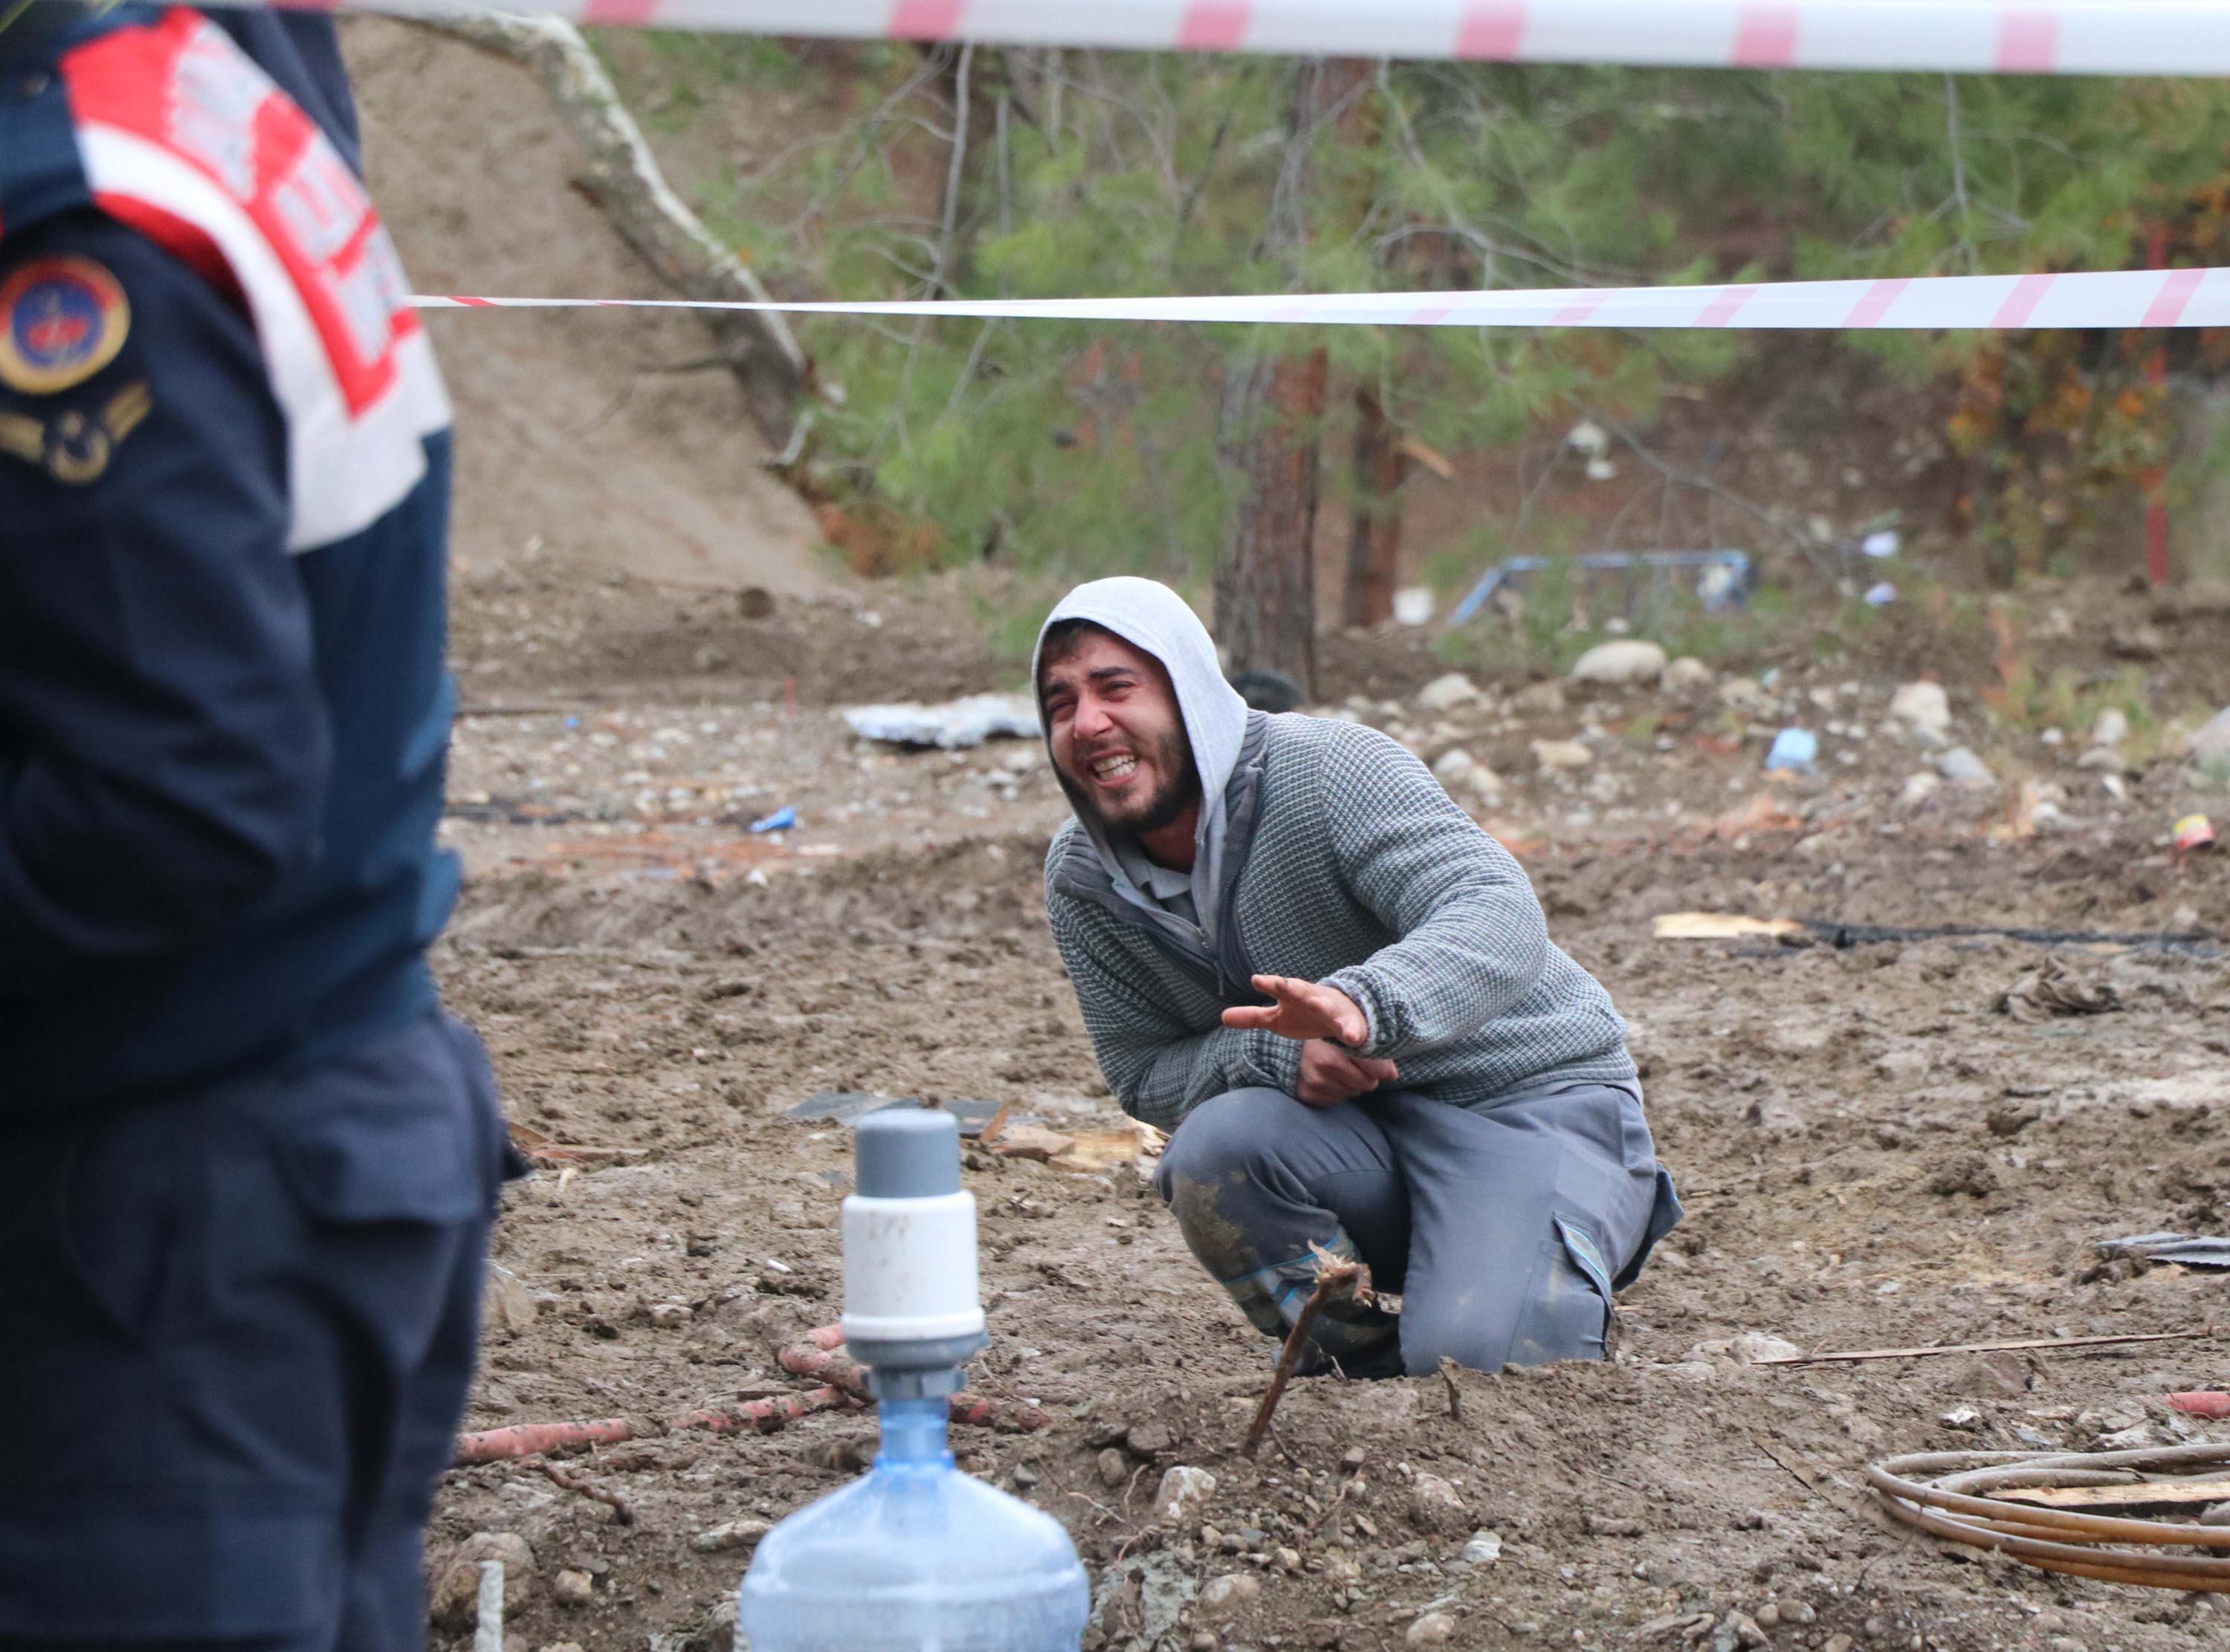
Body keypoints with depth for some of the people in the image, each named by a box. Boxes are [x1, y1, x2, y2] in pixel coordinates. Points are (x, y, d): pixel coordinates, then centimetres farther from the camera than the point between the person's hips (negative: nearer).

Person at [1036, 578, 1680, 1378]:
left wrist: (1360, 1004, -54)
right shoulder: (1082, 882, -2)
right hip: (1358, 1124, 5)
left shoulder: (1330, 769, -21)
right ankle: (1360, 1363, -1)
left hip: (1530, 1098, -5)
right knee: (1215, 1148, -29)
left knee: (1471, 1361, -27)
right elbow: (1142, 1072, -2)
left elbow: (1501, 916, -33)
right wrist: (1278, 1057, -24)